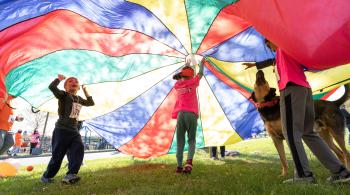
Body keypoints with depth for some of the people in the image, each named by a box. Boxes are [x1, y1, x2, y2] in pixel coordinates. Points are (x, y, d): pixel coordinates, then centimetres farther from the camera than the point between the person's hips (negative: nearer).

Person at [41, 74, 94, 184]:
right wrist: (59, 78, 0)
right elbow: (52, 87, -17)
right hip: (61, 129, -5)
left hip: (74, 131, 6)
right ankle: (46, 176, 22)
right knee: (57, 155, 1)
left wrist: (86, 92, 23)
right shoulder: (63, 95, 0)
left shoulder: (79, 99, 18)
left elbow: (91, 103, 29)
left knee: (79, 149, -16)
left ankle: (70, 175, -20)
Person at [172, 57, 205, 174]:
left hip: (180, 114, 3)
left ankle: (179, 166, 3)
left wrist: (186, 65, 51)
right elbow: (200, 74, 24)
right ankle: (189, 161, -13)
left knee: (180, 141, 7)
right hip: (191, 114, -3)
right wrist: (202, 63, 41)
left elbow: (181, 77, 37)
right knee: (191, 140, 6)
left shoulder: (177, 85, 15)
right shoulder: (192, 82, 6)